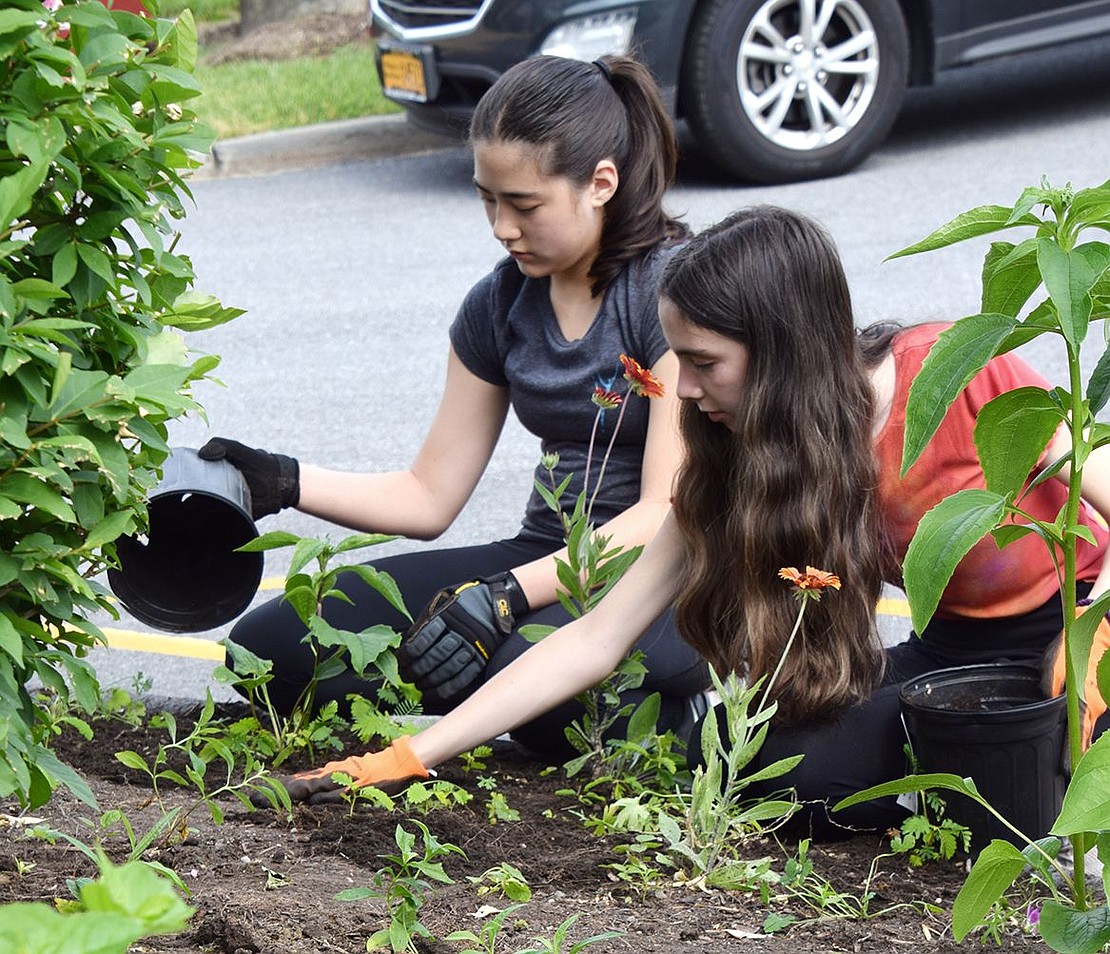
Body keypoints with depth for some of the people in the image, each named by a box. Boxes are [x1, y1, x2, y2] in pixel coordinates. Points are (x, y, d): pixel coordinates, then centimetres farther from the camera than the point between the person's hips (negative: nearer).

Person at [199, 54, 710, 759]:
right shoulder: (502, 304, 9)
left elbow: (667, 513, -19)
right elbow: (430, 497, 13)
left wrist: (505, 597, -29)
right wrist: (284, 483, -2)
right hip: (549, 563, 7)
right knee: (269, 647, -10)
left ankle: (680, 718, -7)